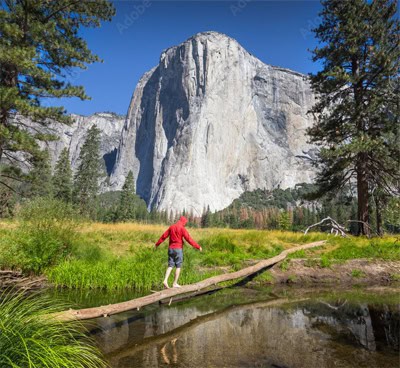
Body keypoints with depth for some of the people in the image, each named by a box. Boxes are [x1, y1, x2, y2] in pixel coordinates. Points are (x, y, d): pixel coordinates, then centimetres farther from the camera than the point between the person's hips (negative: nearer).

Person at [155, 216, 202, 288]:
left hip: (171, 248, 6)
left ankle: (165, 280, -7)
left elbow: (164, 236, 14)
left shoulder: (171, 227, 8)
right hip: (178, 249, -5)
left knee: (170, 266, 8)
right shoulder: (182, 228, -9)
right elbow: (189, 239, -14)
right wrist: (198, 247, -10)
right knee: (178, 267, 5)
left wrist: (157, 244, 26)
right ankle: (175, 283, 6)